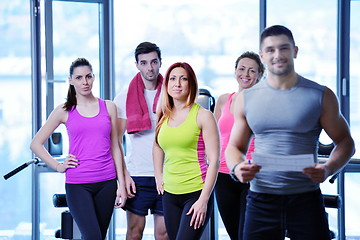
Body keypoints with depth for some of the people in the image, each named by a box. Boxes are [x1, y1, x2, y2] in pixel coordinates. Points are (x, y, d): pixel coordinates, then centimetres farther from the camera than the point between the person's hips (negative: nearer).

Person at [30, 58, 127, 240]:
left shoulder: (108, 107, 9)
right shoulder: (64, 111, 4)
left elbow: (115, 147, 11)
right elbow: (35, 144, 9)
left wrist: (121, 184, 6)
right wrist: (58, 166, 0)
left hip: (107, 183, 2)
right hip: (77, 184, -2)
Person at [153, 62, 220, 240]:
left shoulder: (202, 115, -6)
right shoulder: (164, 117, 9)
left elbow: (214, 161, -9)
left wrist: (203, 200, -14)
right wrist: (158, 176, 18)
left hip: (197, 193, -5)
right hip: (170, 195, 6)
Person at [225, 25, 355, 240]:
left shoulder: (321, 95, 1)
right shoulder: (247, 99, 8)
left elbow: (345, 142, 5)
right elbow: (235, 146, 13)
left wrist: (328, 169, -15)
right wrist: (237, 168, -11)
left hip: (306, 198, -2)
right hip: (261, 200, 2)